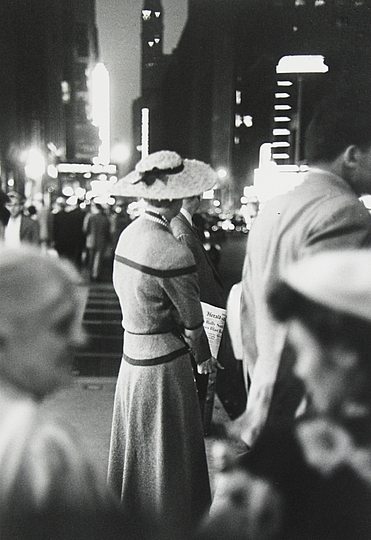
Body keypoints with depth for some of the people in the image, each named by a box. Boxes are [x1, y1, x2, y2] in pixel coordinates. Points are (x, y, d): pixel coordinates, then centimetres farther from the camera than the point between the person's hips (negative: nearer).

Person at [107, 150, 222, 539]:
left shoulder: (129, 233, -1)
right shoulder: (173, 253, -25)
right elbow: (192, 321, -15)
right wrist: (204, 357, 2)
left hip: (131, 351, 8)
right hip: (163, 363, -8)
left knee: (136, 443, 23)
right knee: (167, 451, 9)